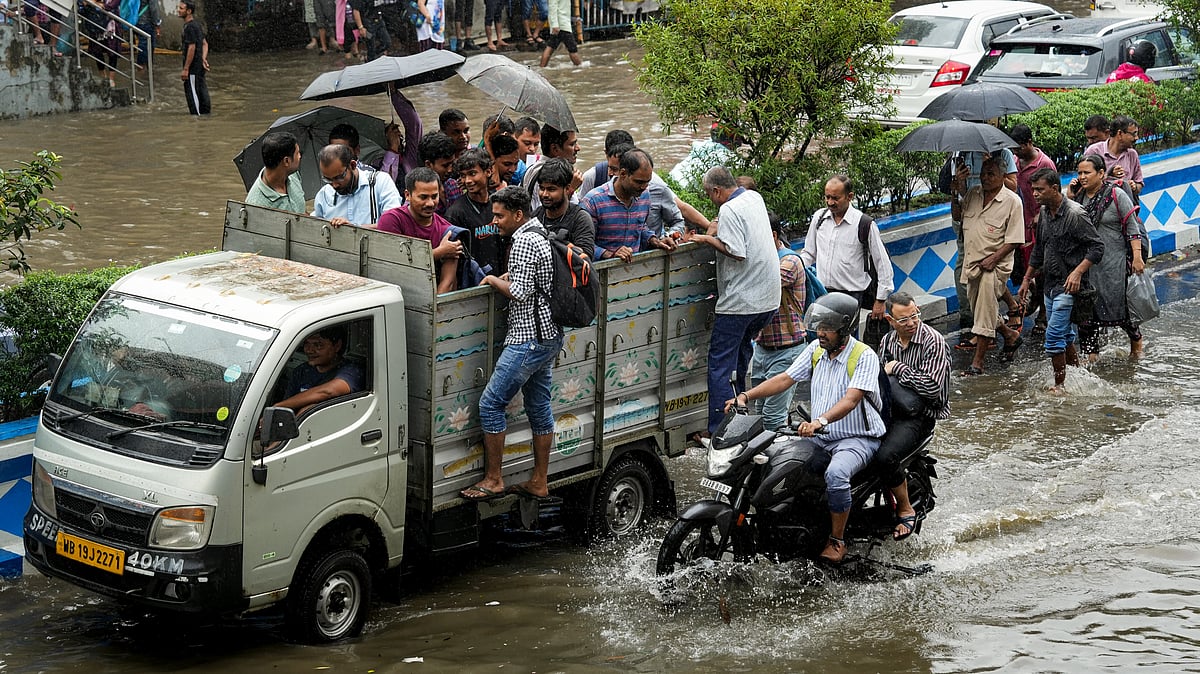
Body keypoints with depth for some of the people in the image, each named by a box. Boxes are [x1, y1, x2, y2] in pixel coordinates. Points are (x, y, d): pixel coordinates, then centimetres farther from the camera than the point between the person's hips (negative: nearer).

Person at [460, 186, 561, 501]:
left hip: (529, 339, -11)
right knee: (539, 405, 13)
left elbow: (519, 292, -20)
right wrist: (510, 277, 14)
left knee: (491, 402, -6)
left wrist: (494, 280, -5)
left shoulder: (524, 241, -16)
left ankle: (493, 479, -3)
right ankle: (539, 482, 17)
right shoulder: (542, 235, 15)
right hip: (549, 335, 11)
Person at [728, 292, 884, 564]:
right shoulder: (816, 350, 5)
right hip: (819, 438, 7)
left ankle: (837, 540, -18)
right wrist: (746, 396, -10)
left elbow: (851, 399, -29)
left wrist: (820, 421, -46)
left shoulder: (864, 357, -16)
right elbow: (785, 379, 3)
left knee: (836, 474, -35)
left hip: (857, 438, -7)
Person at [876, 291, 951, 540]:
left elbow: (932, 388, -19)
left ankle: (905, 510, -8)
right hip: (890, 408, 7)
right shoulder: (887, 341, 11)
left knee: (886, 456, -31)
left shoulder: (933, 342, -11)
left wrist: (899, 368, -14)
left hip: (920, 414, -7)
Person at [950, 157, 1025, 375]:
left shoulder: (1011, 201, -10)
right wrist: (955, 194, 4)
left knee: (986, 308, -14)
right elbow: (957, 216, 21)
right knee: (978, 308, 17)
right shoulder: (972, 194, 7)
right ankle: (1010, 335, 41)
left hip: (995, 265, -7)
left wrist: (993, 259, -21)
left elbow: (1014, 240, -12)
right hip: (972, 262, 7)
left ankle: (978, 361, -11)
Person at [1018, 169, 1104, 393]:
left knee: (1054, 336, -12)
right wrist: (1027, 278, 23)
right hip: (1050, 285, 8)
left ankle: (1060, 385, -5)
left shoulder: (1075, 214, -17)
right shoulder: (1044, 213, 9)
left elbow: (1097, 247, -17)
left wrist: (1078, 272, -27)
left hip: (1069, 286, -8)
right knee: (1065, 336, 16)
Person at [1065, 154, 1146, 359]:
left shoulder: (1116, 196, -6)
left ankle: (1136, 340, 26)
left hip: (1113, 263, -5)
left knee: (1117, 305, 0)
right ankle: (1090, 353, 9)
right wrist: (1068, 199, -1)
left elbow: (1132, 227, -5)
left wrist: (1137, 257, -11)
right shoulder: (1078, 195, 8)